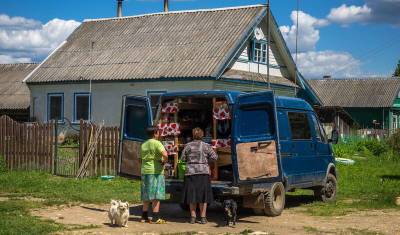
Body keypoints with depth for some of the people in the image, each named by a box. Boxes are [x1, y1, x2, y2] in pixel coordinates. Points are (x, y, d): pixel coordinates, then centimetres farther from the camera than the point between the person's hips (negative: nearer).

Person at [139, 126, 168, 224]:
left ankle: (144, 217, 17)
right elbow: (165, 155, -24)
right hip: (156, 172, -7)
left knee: (146, 196, 13)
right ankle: (155, 218, -5)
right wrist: (164, 162, -7)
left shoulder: (143, 145, 14)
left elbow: (140, 159, 21)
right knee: (156, 195, -4)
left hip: (145, 171, 7)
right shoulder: (157, 143, -9)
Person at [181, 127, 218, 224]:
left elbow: (183, 158, 3)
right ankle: (203, 217, 3)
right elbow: (214, 157, -1)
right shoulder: (206, 146, -1)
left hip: (190, 172, 1)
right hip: (203, 172, -1)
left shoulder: (188, 146, 1)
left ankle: (193, 217, 8)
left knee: (192, 195, 8)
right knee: (203, 196, 4)